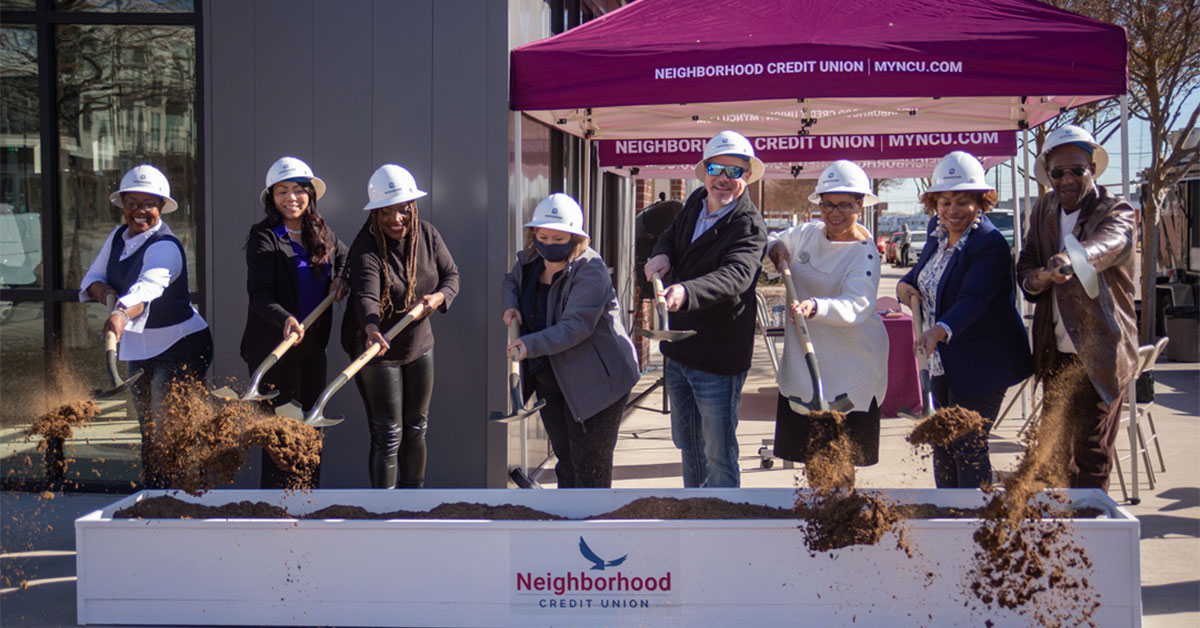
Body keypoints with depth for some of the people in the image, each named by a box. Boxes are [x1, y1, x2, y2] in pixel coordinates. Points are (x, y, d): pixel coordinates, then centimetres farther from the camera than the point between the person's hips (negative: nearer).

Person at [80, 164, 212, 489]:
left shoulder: (165, 247, -22)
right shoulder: (118, 237, 3)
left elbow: (149, 286, -42)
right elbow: (93, 276, 10)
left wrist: (122, 314, -60)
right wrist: (100, 288, -15)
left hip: (180, 347, -8)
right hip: (139, 347, 8)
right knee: (148, 433, 16)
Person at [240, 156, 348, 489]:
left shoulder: (321, 232, 9)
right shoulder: (264, 236, -10)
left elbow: (344, 256, 30)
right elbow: (259, 293, -20)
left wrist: (340, 277, 8)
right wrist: (284, 319, -37)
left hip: (313, 346, 6)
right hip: (273, 346, -6)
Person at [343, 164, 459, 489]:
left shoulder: (427, 234, -5)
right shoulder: (366, 249, -23)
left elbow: (451, 274, 2)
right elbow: (366, 294, -39)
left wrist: (439, 296, -21)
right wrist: (371, 329, -60)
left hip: (419, 345, 6)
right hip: (377, 350, -6)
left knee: (416, 428, 16)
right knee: (387, 435, -3)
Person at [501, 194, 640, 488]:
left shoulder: (590, 269, -20)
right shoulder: (530, 260, 3)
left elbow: (576, 326, -28)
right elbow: (511, 280, 26)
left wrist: (531, 344, -38)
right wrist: (510, 304, 3)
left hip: (594, 381, -7)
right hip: (549, 380, 8)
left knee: (590, 466, -3)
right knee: (565, 458, 18)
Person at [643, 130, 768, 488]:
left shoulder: (749, 226, -20)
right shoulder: (695, 204, 4)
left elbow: (734, 276, -38)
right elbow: (671, 236, 23)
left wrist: (686, 291, -57)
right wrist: (662, 255, -3)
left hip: (718, 360, -8)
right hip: (679, 350, 8)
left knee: (719, 455, 0)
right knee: (687, 444, 24)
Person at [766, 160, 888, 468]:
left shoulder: (864, 253, -15)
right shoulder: (809, 232, 5)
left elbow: (856, 305, -32)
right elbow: (774, 239, 26)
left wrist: (815, 306, -51)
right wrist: (777, 248, 1)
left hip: (848, 367, -6)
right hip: (804, 362, 6)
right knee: (811, 456, 11)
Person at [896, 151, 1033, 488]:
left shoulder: (990, 244, -21)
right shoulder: (938, 230, 5)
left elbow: (974, 299, -33)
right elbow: (922, 272, 19)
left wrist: (939, 330, -49)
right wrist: (905, 285, -4)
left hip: (980, 366, -8)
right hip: (944, 364, 8)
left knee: (968, 447, -6)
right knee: (942, 445, 14)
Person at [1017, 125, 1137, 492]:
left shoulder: (1115, 212, -12)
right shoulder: (1045, 209, 7)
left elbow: (1111, 242, -35)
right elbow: (1026, 265, 11)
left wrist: (1074, 258, -58)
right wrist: (1039, 278, -15)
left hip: (1099, 354, -6)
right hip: (1055, 351, 6)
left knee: (1092, 456, -2)